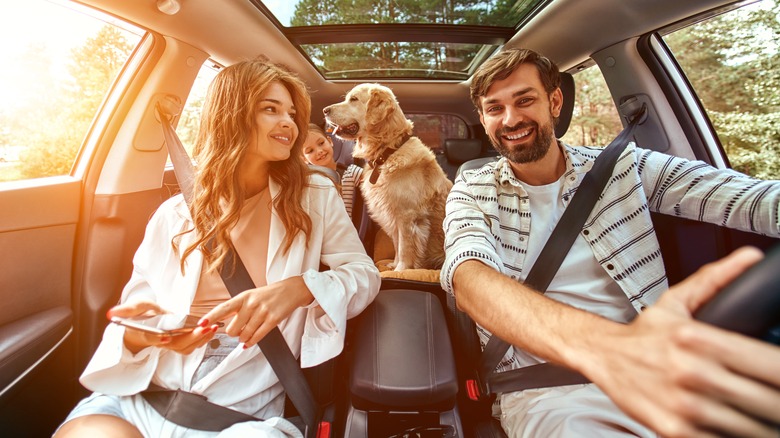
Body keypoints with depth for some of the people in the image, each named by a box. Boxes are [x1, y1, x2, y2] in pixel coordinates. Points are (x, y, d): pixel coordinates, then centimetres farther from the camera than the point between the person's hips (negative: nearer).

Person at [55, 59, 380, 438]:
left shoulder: (315, 197, 3)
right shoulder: (175, 214, 8)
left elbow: (364, 273, 0)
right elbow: (136, 305, 9)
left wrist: (300, 289, -20)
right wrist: (139, 332, -16)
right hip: (145, 390, 2)